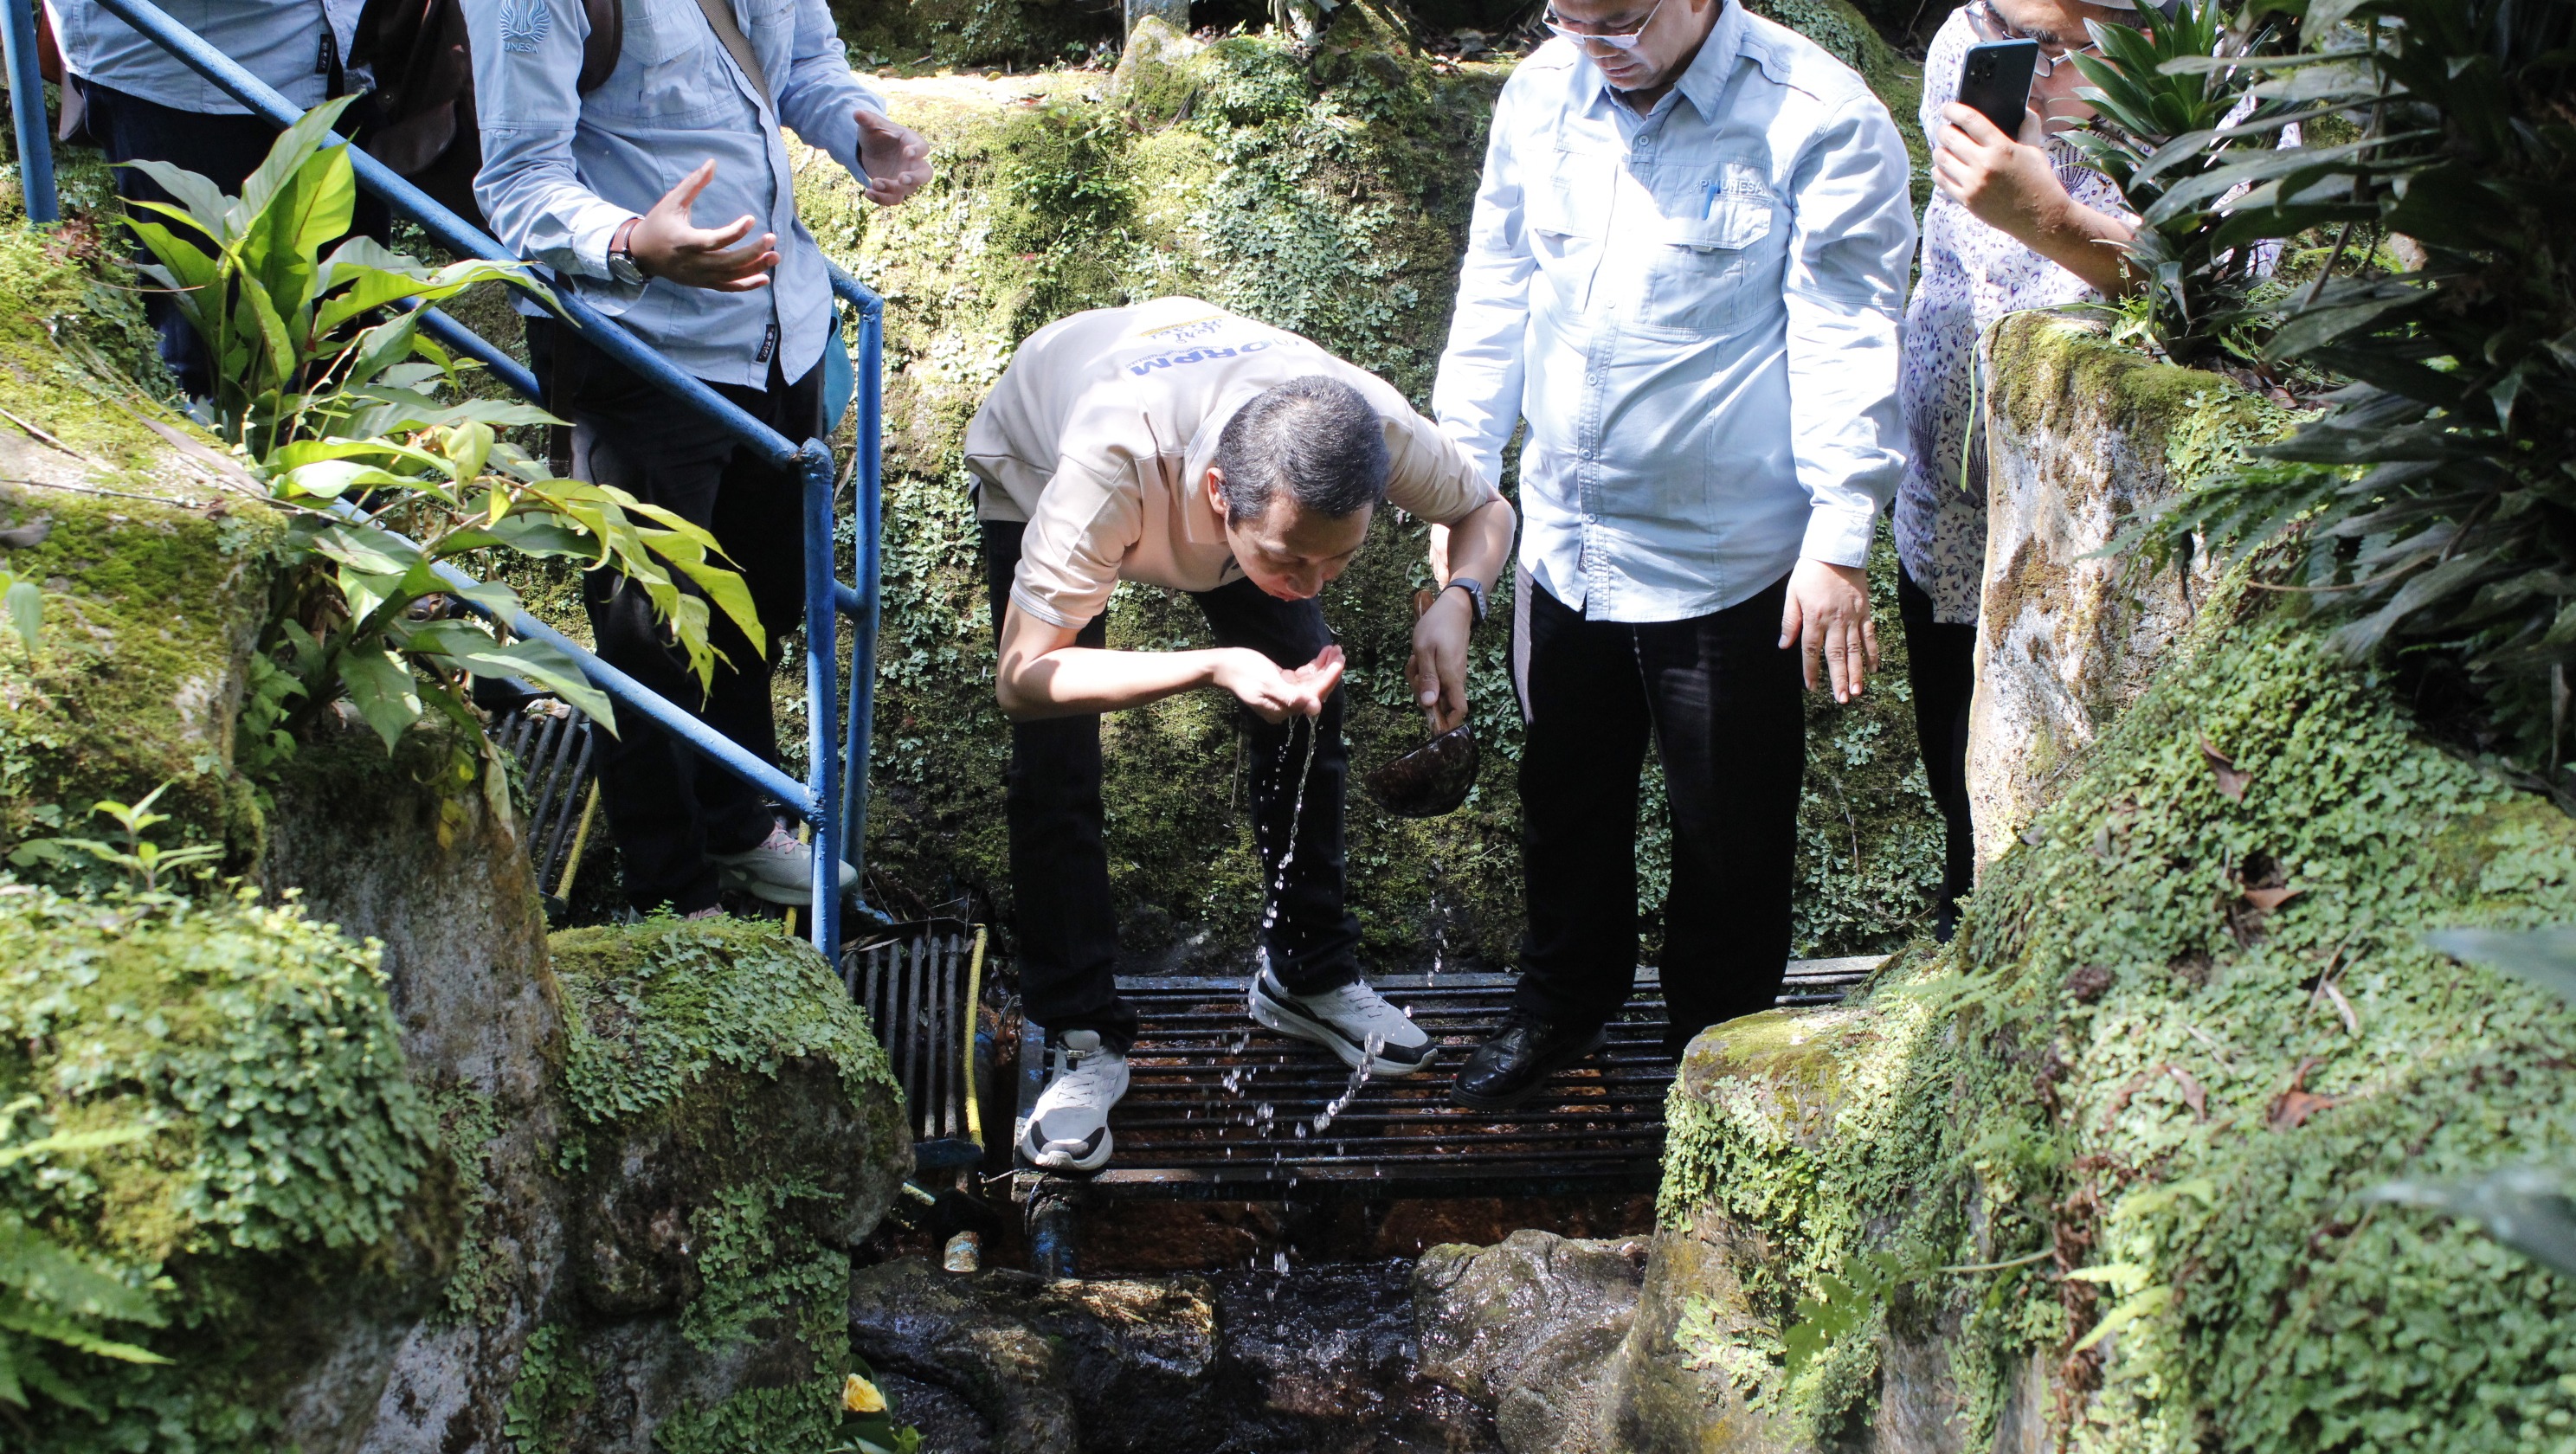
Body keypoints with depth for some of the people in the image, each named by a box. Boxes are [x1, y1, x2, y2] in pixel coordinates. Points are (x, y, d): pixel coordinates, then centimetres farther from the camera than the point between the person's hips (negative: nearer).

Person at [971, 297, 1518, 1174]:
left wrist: (1456, 600, -38)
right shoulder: (1112, 460, -49)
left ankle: (1307, 976, 20)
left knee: (1307, 719, -2)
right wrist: (1214, 667, -55)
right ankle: (1084, 1043, 1)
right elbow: (1023, 678, -42)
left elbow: (1485, 511, -15)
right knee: (1054, 773, -13)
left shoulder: (1372, 426, -38)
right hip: (1035, 466, -3)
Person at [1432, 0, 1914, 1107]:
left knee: (1728, 835, 10)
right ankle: (1563, 1003, 45)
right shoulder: (1540, 94, 1)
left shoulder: (1818, 121, -16)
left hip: (1725, 560, -5)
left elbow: (1845, 339, -15)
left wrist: (1839, 540, -18)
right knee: (1566, 800, 22)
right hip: (1563, 541, 5)